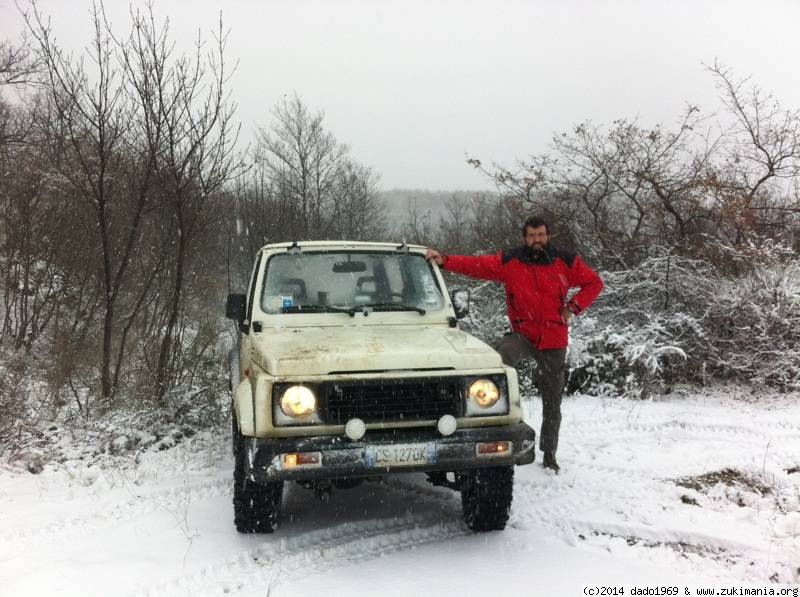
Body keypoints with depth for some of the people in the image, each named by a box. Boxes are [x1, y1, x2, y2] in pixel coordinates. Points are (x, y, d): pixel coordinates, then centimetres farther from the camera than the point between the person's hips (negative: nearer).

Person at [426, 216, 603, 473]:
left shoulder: (566, 261, -1)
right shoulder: (509, 261, -2)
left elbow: (594, 282, 8)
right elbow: (476, 264, -10)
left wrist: (573, 308, -3)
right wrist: (444, 260, -22)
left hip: (554, 340, 1)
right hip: (523, 334, 0)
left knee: (552, 401, 9)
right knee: (500, 354, -37)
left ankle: (549, 454, 24)